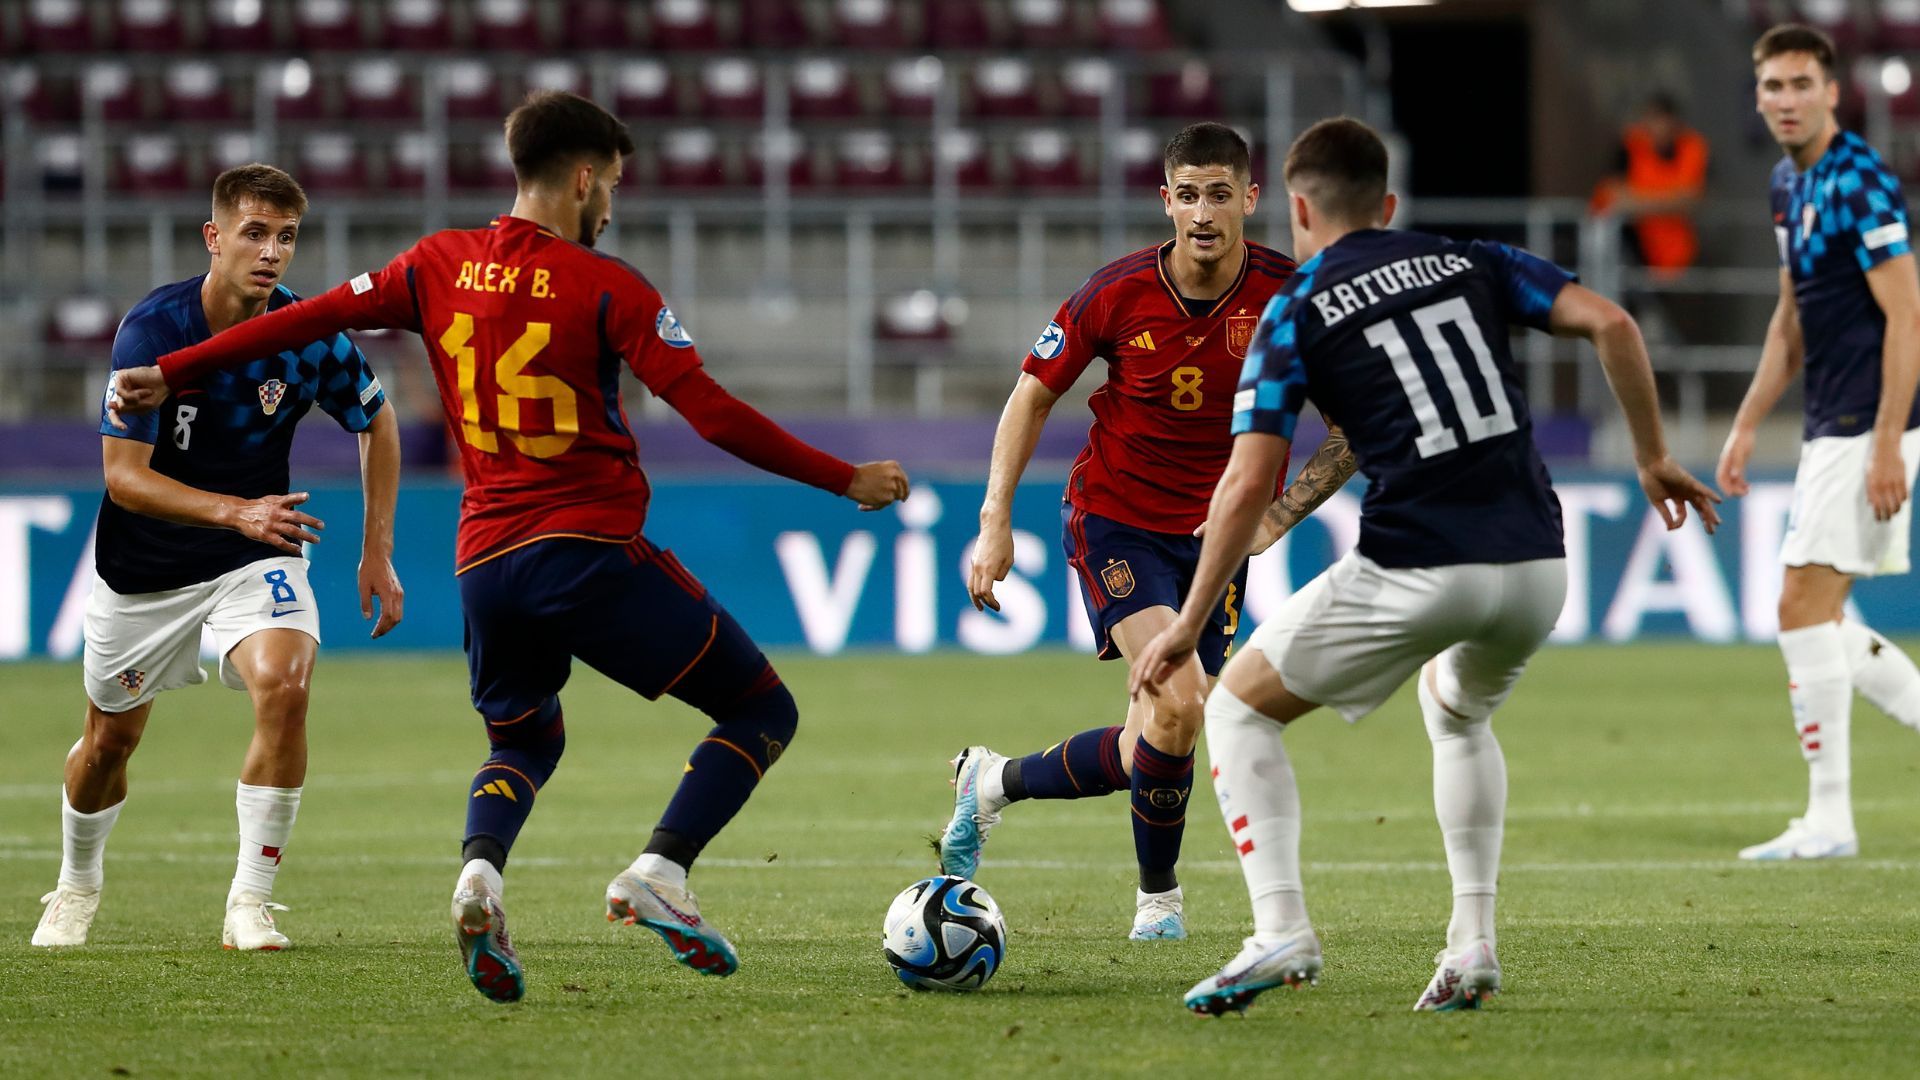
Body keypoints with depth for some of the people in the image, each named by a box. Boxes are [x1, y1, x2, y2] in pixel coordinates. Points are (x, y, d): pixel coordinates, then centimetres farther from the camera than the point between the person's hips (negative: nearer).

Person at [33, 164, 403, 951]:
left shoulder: (309, 333, -15)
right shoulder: (151, 330, -23)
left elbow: (377, 424, 5)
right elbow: (123, 475, -25)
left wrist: (378, 553, 1)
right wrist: (236, 512, -39)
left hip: (258, 555, 1)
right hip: (143, 564, 0)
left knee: (284, 687, -27)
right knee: (110, 738, 13)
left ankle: (250, 902, -17)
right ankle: (77, 885, 44)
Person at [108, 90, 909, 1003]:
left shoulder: (441, 267, 7)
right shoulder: (605, 287, -7)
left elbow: (309, 319, 12)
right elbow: (713, 414, -12)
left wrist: (168, 374, 24)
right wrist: (847, 481, -5)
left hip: (485, 566, 5)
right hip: (592, 549, -5)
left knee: (523, 742, 28)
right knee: (762, 712, 6)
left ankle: (480, 866, -5)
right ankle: (660, 872, -15)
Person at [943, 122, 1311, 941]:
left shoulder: (1286, 291, -14)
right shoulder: (1117, 294, -16)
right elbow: (1036, 392, -2)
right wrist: (996, 521, -7)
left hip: (1217, 531, 3)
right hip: (1115, 522, -3)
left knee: (1151, 749, 4)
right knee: (1178, 701, -23)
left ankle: (994, 782, 32)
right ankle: (1158, 898, -2)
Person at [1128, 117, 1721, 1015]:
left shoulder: (1295, 314, 6)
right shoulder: (1470, 264, 16)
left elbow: (1248, 487, -2)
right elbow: (1609, 324, 3)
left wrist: (1188, 625, 5)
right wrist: (1652, 460, 11)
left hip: (1417, 568, -5)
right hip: (1536, 565, 5)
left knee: (1239, 706, 15)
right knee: (1455, 712, 35)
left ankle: (1280, 931, -2)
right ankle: (1472, 943, 19)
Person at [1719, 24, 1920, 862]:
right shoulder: (1789, 183, 14)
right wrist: (1747, 426, 21)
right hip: (1828, 431, 10)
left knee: (1805, 608, -10)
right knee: (1821, 621, 10)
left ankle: (1829, 819, -6)